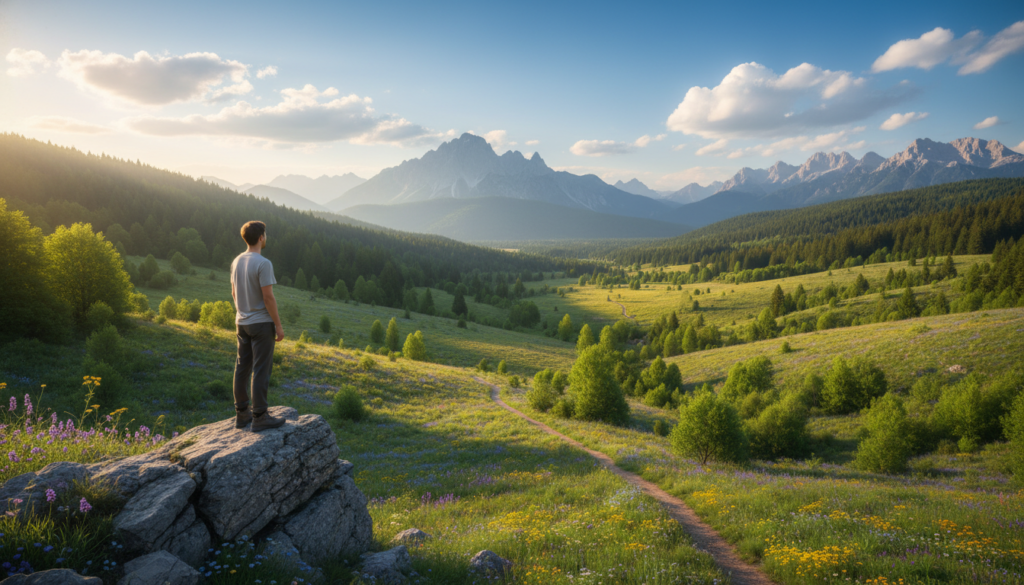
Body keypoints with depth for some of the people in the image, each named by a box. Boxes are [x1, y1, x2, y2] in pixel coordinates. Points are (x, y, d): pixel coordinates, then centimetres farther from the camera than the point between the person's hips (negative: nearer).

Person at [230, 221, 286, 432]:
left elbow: (234, 293, 14)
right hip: (261, 324, -8)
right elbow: (269, 297, -20)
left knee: (242, 367, 11)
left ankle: (242, 413, 19)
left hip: (242, 323, 8)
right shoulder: (263, 264, -18)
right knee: (261, 370, -3)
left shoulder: (237, 262, 7)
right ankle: (260, 417, 0)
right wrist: (278, 325, -13)